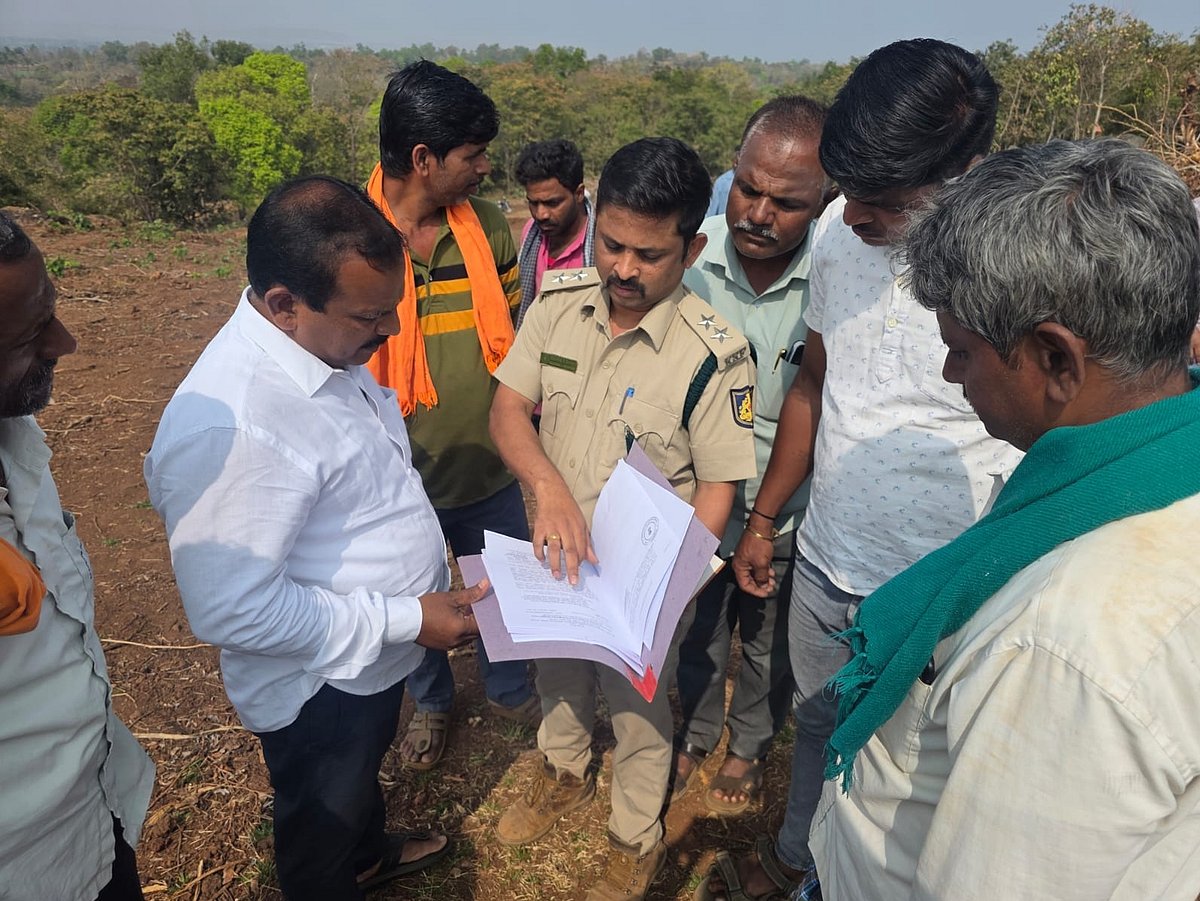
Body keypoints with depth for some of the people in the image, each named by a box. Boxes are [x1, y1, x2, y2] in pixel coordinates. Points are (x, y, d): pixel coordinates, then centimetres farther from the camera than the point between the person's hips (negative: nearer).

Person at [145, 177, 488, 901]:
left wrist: (430, 567, 8)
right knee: (323, 830, 23)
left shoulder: (327, 345, -8)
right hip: (319, 688, -8)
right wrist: (407, 620, -27)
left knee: (362, 776, 35)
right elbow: (235, 611, -32)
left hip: (375, 658, 9)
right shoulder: (227, 427, -37)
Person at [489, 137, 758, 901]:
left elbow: (719, 487, -18)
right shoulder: (560, 300, -11)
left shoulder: (714, 353, -24)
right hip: (556, 552, 5)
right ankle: (565, 774, 60)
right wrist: (550, 488, -27)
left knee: (638, 710, 18)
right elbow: (508, 407, -8)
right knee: (557, 672, 29)